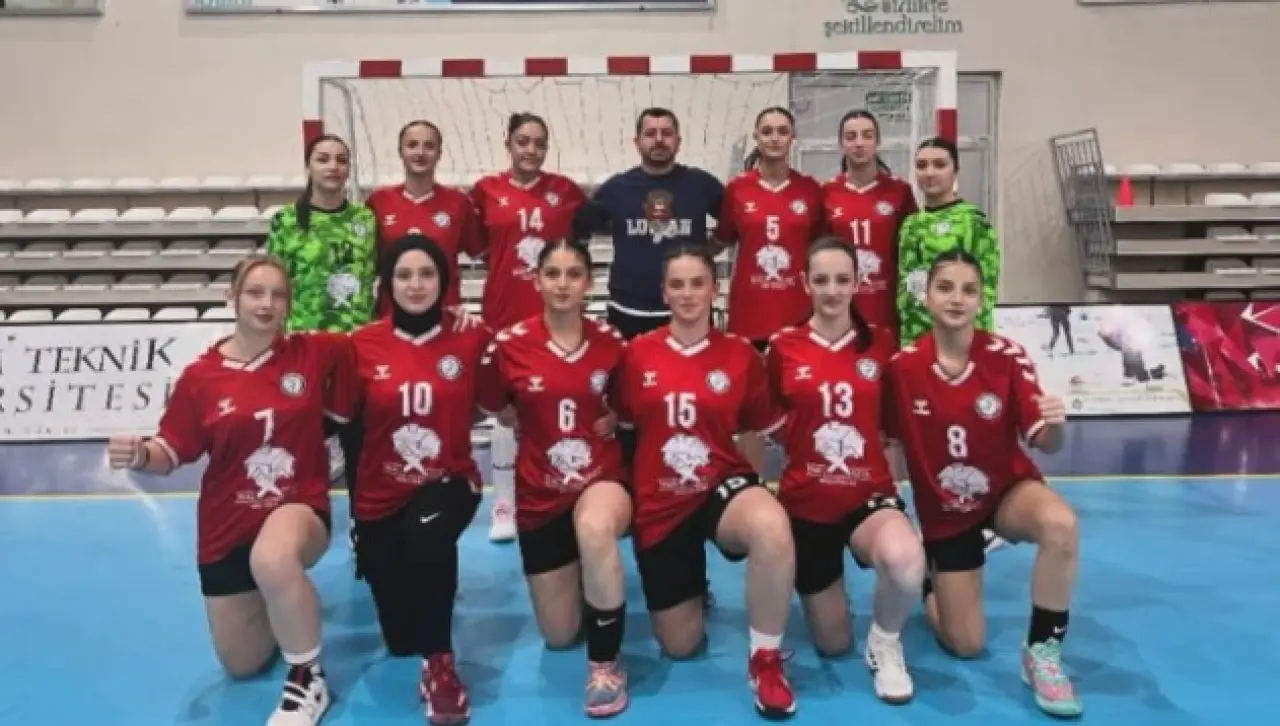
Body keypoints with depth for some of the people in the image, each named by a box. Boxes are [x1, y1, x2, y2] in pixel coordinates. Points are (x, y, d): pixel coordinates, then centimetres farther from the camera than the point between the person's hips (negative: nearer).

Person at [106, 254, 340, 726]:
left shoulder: (313, 353, -8)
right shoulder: (200, 376, -8)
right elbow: (172, 454, -2)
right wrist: (140, 456, -24)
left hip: (301, 507, -2)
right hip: (227, 526, 3)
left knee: (273, 559, -42)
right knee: (243, 666, 14)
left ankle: (308, 681, -17)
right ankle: (284, 606, 49)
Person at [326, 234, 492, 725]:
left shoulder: (471, 339, -7)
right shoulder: (363, 344, -6)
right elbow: (339, 419, 1)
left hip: (449, 484, -2)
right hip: (381, 496, 2)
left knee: (428, 532, -41)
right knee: (400, 638, 9)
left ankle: (439, 661, -20)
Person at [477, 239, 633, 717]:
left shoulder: (610, 341, -5)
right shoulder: (510, 343, -10)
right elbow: (489, 408, 5)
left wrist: (616, 419, -3)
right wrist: (532, 425, -5)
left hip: (601, 480, -1)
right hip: (540, 494, 1)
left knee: (595, 527, -41)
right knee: (559, 637, 10)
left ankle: (606, 661, -19)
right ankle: (577, 574, 46)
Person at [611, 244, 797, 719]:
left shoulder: (741, 354, -3)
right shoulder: (637, 354, -2)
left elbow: (764, 431, 6)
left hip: (723, 487, -1)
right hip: (659, 504, 2)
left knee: (773, 528, -40)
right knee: (680, 646, 9)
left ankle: (765, 660, -16)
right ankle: (689, 587, 46)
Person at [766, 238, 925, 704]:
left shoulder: (881, 345, -1)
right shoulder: (784, 348, -3)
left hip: (870, 496, 0)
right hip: (805, 502, 1)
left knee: (905, 559, -38)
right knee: (832, 645, 11)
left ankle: (884, 644, -4)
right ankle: (823, 586, 47)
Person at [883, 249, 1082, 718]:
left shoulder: (1007, 357, -16)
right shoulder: (903, 365, -15)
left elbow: (1044, 444, -18)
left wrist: (1053, 426, -40)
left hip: (1008, 490, 0)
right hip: (943, 509, 0)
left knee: (1061, 525, -37)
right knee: (966, 646, 2)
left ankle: (1042, 652, -14)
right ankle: (927, 581, 38)